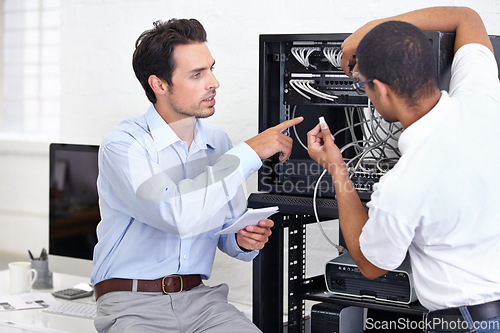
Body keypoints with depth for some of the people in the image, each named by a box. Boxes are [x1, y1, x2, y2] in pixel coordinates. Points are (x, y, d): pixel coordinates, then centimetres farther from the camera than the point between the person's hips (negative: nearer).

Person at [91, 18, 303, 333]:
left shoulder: (218, 143, 8)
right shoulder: (122, 144, -11)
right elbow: (176, 214, -27)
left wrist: (245, 241, -7)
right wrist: (249, 153, -21)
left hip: (199, 296, 5)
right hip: (131, 301, -5)